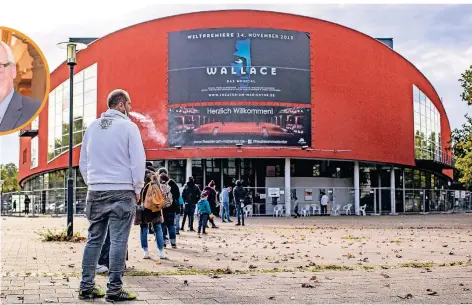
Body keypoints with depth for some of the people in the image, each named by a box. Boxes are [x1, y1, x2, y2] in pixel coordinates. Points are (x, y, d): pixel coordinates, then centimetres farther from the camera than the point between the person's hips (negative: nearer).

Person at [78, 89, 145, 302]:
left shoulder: (92, 127, 10)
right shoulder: (128, 126, -6)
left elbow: (83, 162, 15)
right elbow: (138, 161, -7)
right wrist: (137, 189, 3)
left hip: (95, 192, 6)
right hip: (122, 191, -5)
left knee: (94, 239, 10)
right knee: (118, 241, -3)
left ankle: (86, 287, 11)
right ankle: (114, 289, -2)